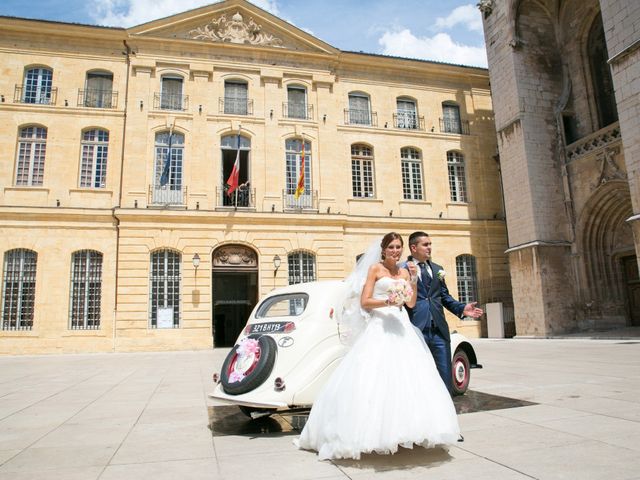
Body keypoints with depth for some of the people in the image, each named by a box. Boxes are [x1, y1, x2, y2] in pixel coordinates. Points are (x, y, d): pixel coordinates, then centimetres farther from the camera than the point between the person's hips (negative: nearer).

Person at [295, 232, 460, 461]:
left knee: (406, 376, 0)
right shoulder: (375, 268, 2)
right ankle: (374, 430, -3)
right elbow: (364, 302, -5)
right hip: (379, 328, -5)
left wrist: (414, 280, -1)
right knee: (376, 377, -10)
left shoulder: (404, 271, 16)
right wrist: (387, 301, -18)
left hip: (402, 327, 5)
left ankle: (401, 429, 9)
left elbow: (412, 303, 9)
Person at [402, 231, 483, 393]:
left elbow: (444, 296, 19)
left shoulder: (437, 269, 18)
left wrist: (462, 308, 4)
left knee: (445, 376, 7)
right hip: (416, 329, -5)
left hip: (439, 330, 5)